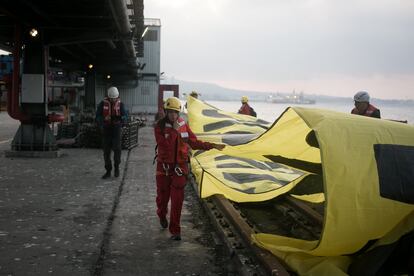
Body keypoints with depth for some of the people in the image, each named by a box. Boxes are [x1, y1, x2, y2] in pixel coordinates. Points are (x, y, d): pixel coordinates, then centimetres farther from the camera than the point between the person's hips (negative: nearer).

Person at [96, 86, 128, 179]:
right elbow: (98, 116, -3)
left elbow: (125, 115, -4)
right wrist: (104, 119, -24)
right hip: (106, 129, 1)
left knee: (117, 148, -13)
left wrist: (120, 118, -27)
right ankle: (108, 171, 13)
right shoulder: (103, 103, -3)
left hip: (116, 128, -1)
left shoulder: (120, 104, -1)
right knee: (106, 150, 3)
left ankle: (116, 167, 8)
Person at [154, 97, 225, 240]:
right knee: (163, 196, 14)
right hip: (164, 167, -1)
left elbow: (194, 142, 5)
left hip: (180, 167, 1)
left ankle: (175, 231, 4)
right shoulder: (160, 127, -9)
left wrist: (212, 146, -2)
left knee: (177, 200, -3)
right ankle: (162, 216, 47)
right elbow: (164, 145, -23)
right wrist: (174, 131, -25)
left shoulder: (184, 125, 0)